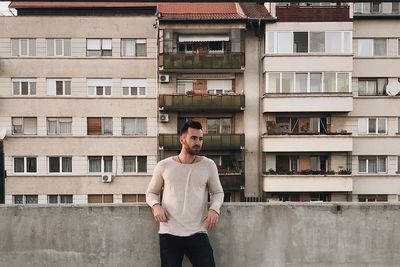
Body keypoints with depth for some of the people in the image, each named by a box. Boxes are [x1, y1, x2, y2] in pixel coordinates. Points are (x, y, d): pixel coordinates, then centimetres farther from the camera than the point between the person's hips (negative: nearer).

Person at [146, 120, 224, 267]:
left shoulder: (208, 165, 4)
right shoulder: (164, 166, 4)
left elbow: (217, 192, 14)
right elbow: (151, 193, 15)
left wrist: (214, 208, -7)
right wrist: (156, 206, -7)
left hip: (198, 233, 0)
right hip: (168, 234, 0)